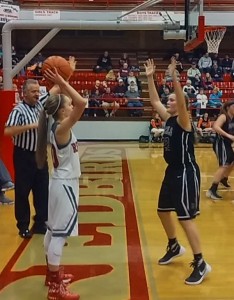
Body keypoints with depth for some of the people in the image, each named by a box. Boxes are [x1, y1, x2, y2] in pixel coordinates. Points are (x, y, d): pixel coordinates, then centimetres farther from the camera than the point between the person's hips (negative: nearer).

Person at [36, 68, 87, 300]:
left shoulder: (58, 125, 6)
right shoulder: (62, 128, -20)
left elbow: (77, 103, 21)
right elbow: (82, 102, -32)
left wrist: (62, 84, 10)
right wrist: (62, 83, -25)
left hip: (62, 182, 10)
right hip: (65, 184, -10)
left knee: (54, 230, 19)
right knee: (59, 233, -5)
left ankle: (52, 274, 34)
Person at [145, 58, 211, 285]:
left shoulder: (183, 121, -15)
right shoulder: (168, 119, 8)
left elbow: (183, 102, -34)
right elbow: (154, 101, 14)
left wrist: (174, 78, -41)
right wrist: (150, 78, 8)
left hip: (186, 173, -9)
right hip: (172, 172, 9)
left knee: (186, 218, -9)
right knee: (163, 211, 20)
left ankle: (201, 264, 2)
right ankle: (174, 247, 41)